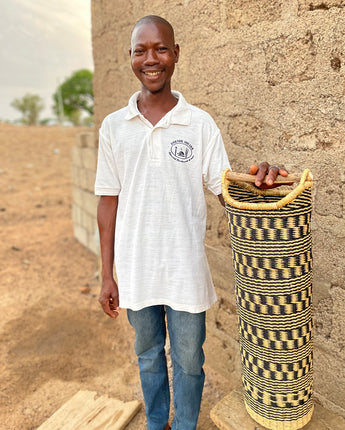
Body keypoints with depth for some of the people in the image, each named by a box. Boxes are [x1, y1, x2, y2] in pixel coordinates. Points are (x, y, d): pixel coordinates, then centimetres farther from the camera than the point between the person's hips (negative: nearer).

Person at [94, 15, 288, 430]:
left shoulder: (200, 123, -5)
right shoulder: (113, 126, 0)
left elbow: (225, 191, -4)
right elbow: (109, 203, 2)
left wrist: (256, 178, -27)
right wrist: (107, 275, 3)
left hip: (186, 271, -2)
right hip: (135, 270, 2)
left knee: (188, 361, 17)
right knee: (148, 357, 23)